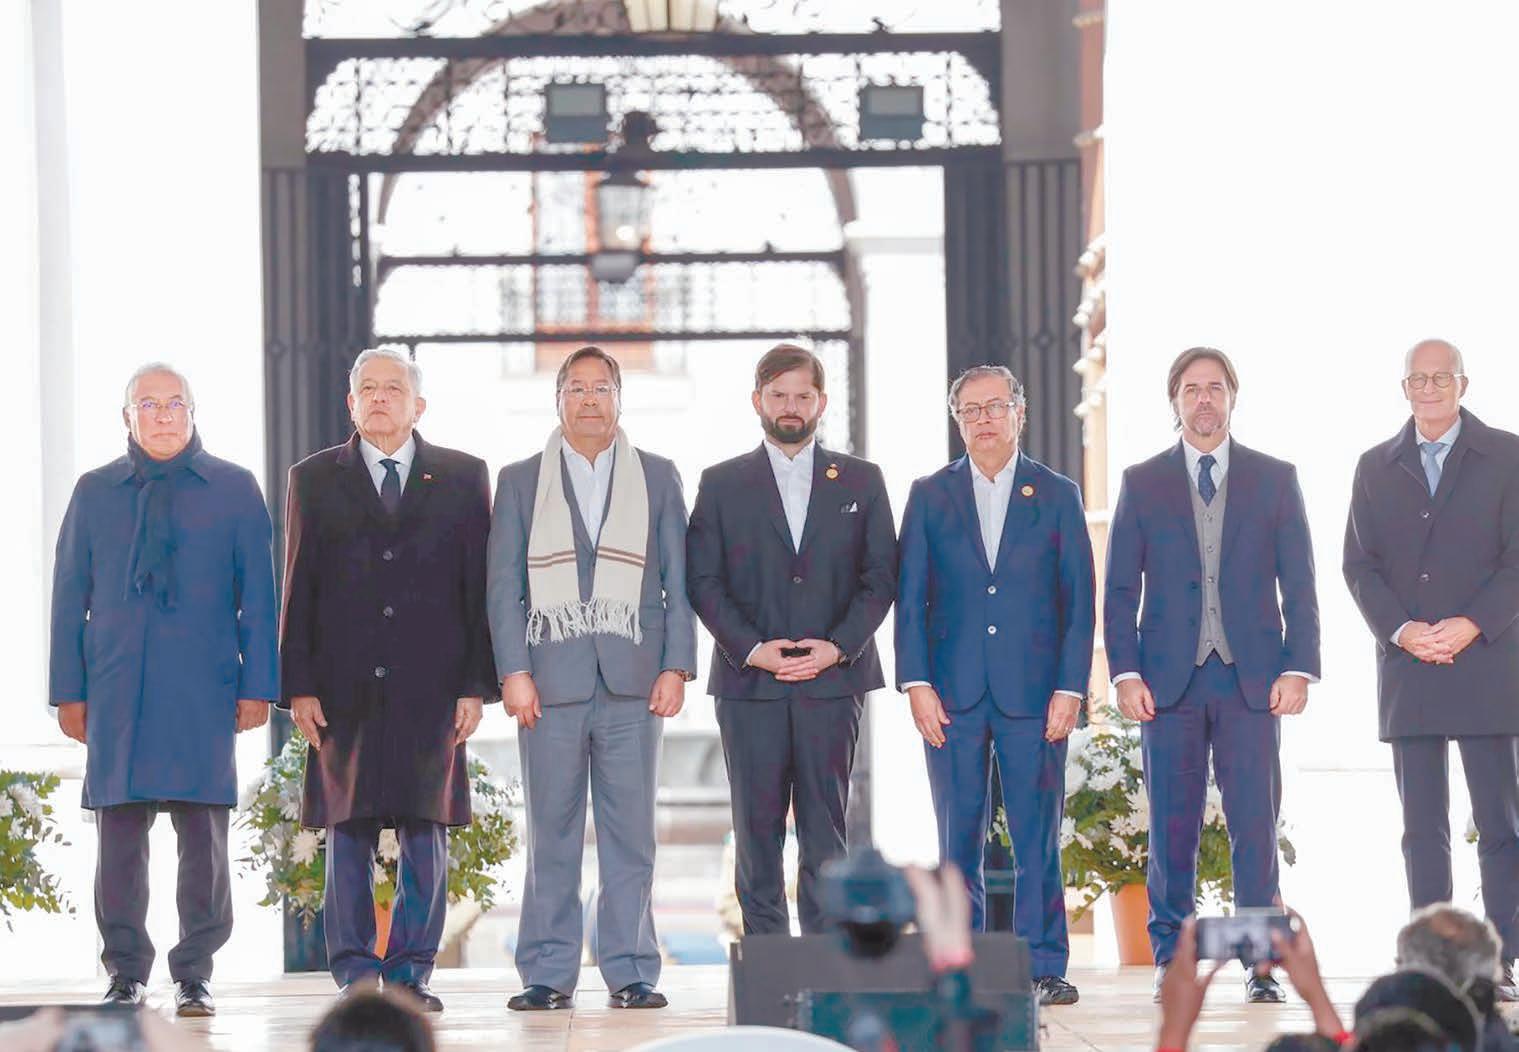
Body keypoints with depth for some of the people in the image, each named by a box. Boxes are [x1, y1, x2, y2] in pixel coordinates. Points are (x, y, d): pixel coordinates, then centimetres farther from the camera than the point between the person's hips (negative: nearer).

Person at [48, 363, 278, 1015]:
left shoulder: (234, 490, 8)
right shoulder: (95, 493, 11)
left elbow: (257, 594, 6)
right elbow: (70, 594, 10)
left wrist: (257, 685, -1)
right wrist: (69, 691, 4)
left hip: (204, 692, -1)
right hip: (117, 691, 1)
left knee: (204, 836, -3)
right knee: (119, 833, 0)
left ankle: (195, 975, 5)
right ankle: (126, 973, 10)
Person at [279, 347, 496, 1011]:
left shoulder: (462, 478, 10)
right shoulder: (316, 479, 10)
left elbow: (480, 586, 6)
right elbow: (298, 589, 7)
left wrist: (477, 684, -1)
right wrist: (298, 686, -2)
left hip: (430, 687, 0)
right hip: (345, 687, 0)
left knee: (426, 831, 0)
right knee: (348, 831, 0)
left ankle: (411, 974, 6)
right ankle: (355, 975, 5)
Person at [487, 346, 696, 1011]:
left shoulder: (657, 478, 12)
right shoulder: (520, 481, 11)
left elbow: (678, 581, 10)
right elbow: (505, 585, 6)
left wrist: (675, 667, -1)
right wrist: (514, 672, -4)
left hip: (633, 682, 0)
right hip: (551, 682, 0)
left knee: (631, 837, 0)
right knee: (551, 837, 0)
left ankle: (631, 973, 5)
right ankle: (547, 975, 4)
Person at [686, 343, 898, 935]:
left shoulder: (861, 482, 11)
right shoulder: (722, 485, 9)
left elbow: (881, 577, 6)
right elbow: (702, 581, 3)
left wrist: (838, 646, -8)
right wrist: (751, 649, -10)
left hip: (833, 680, 0)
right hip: (749, 682, 0)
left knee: (826, 830, -1)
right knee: (757, 829, 0)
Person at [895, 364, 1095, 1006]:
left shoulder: (1057, 495, 7)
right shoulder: (929, 496, 9)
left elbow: (1079, 600, 4)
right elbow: (910, 598, 6)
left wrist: (1070, 688, -5)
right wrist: (916, 684, -5)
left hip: (1034, 693, -1)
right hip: (952, 694, 1)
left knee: (1038, 838, -1)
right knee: (959, 839, 3)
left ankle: (1044, 968, 4)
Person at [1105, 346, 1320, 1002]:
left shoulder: (1275, 480, 9)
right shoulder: (1142, 483, 9)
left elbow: (1299, 586, 7)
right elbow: (1120, 591, 7)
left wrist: (1298, 669, -4)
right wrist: (1125, 672, -4)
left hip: (1252, 680, 0)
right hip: (1169, 680, 1)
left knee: (1256, 824, -5)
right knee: (1172, 825, 1)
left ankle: (1261, 965, -1)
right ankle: (1171, 958, 10)